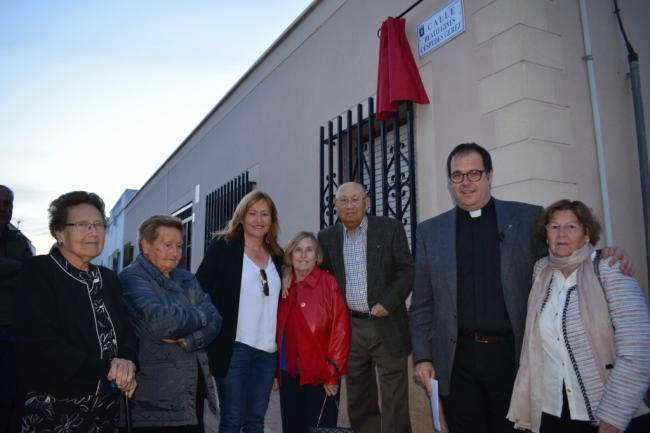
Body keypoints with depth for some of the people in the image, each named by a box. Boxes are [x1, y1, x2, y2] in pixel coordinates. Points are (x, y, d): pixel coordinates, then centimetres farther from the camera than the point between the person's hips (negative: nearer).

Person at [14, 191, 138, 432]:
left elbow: (126, 331, 6)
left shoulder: (109, 279, 9)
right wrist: (107, 369, -20)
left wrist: (126, 362, -16)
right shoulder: (38, 274, -11)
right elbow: (39, 345, -21)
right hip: (53, 409, -6)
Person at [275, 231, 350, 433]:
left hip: (321, 376, -4)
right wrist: (275, 371, 8)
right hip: (289, 375, 4)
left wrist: (332, 372, -12)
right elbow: (279, 332, 10)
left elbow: (341, 330, -10)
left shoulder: (328, 283, -7)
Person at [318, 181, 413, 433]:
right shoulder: (327, 237, 7)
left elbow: (407, 270, -3)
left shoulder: (390, 228, -1)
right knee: (358, 398, 11)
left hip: (388, 325, -2)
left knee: (395, 398, 1)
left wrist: (387, 303, -13)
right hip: (350, 327, 3)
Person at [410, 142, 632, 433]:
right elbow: (422, 304, 8)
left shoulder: (528, 218, 4)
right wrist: (422, 358, 2)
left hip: (515, 355, 0)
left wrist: (604, 259, -12)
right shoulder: (430, 231, 7)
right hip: (456, 362, 1)